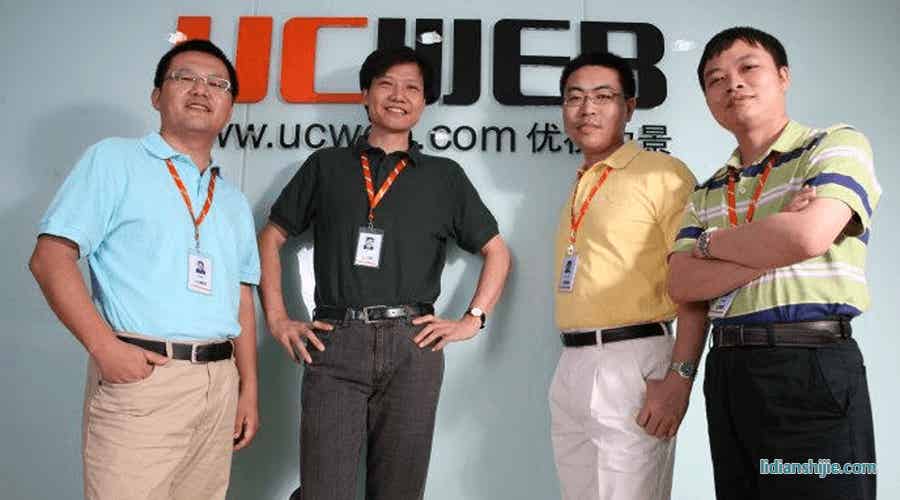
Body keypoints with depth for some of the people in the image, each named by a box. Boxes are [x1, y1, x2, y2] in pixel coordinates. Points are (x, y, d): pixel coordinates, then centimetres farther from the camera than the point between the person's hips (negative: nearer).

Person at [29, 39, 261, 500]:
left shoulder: (234, 201, 18)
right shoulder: (114, 160, 2)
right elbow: (51, 257, -5)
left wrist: (249, 389, 12)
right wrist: (104, 346, -16)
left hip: (220, 384, 6)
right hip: (140, 375, -5)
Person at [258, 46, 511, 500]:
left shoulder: (445, 176, 13)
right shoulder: (326, 165, 12)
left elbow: (497, 252, 16)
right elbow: (270, 238, 15)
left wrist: (471, 321, 5)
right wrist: (277, 319, 5)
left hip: (412, 347, 1)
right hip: (334, 344, 0)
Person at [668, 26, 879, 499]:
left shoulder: (837, 144, 0)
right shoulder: (707, 191, 14)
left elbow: (807, 236, -19)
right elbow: (681, 284, 2)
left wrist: (711, 242, -2)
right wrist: (773, 249, -10)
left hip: (811, 364, -5)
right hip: (727, 369, 6)